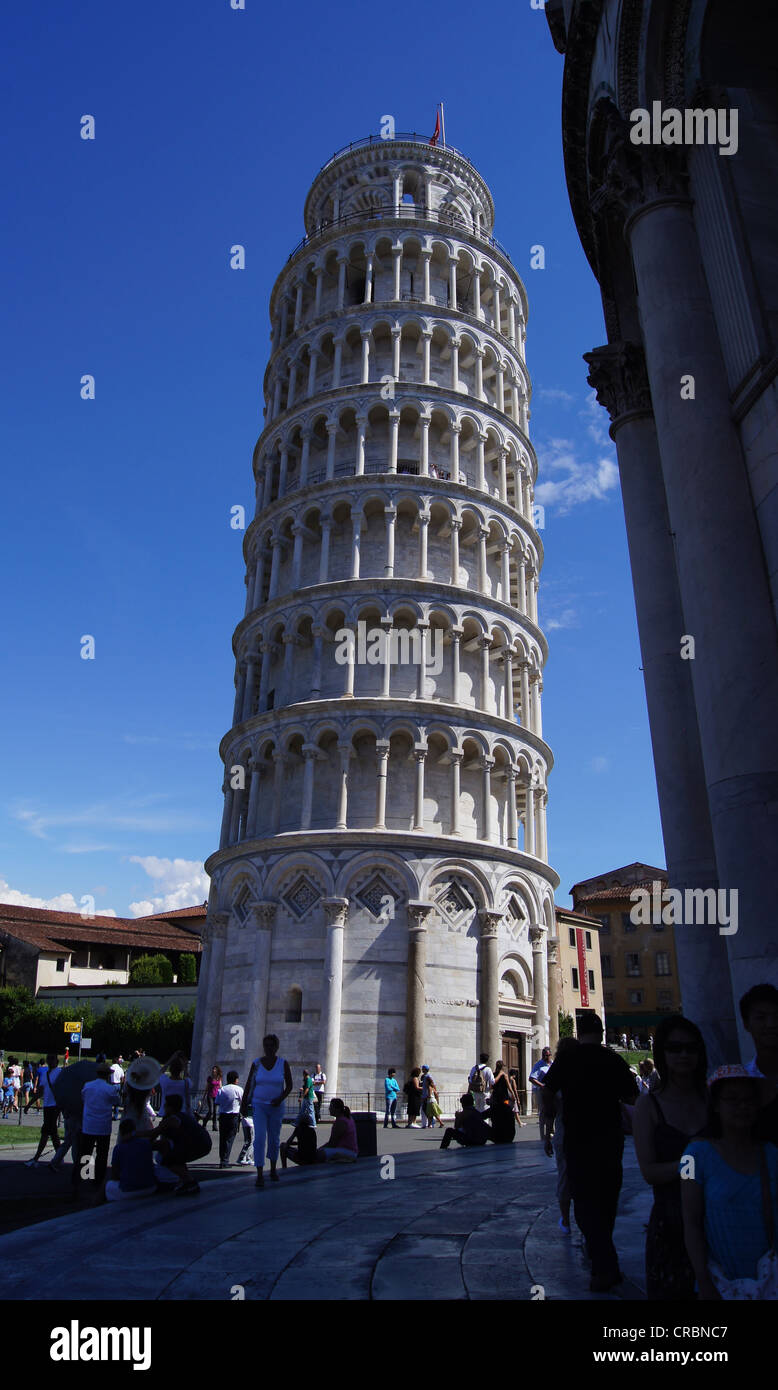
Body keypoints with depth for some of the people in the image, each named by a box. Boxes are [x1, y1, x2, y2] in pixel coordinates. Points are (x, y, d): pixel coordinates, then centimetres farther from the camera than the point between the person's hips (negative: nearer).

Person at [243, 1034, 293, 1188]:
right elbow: (249, 1084, 5)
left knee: (274, 1139, 11)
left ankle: (273, 1170, 30)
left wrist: (281, 1098, -14)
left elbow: (289, 1085, 1)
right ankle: (260, 1174, -11)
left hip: (276, 1107, 1)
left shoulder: (283, 1063, -3)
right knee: (259, 1138, -13)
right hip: (258, 1105, -1)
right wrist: (244, 1103, 1)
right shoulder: (256, 1063, -3)